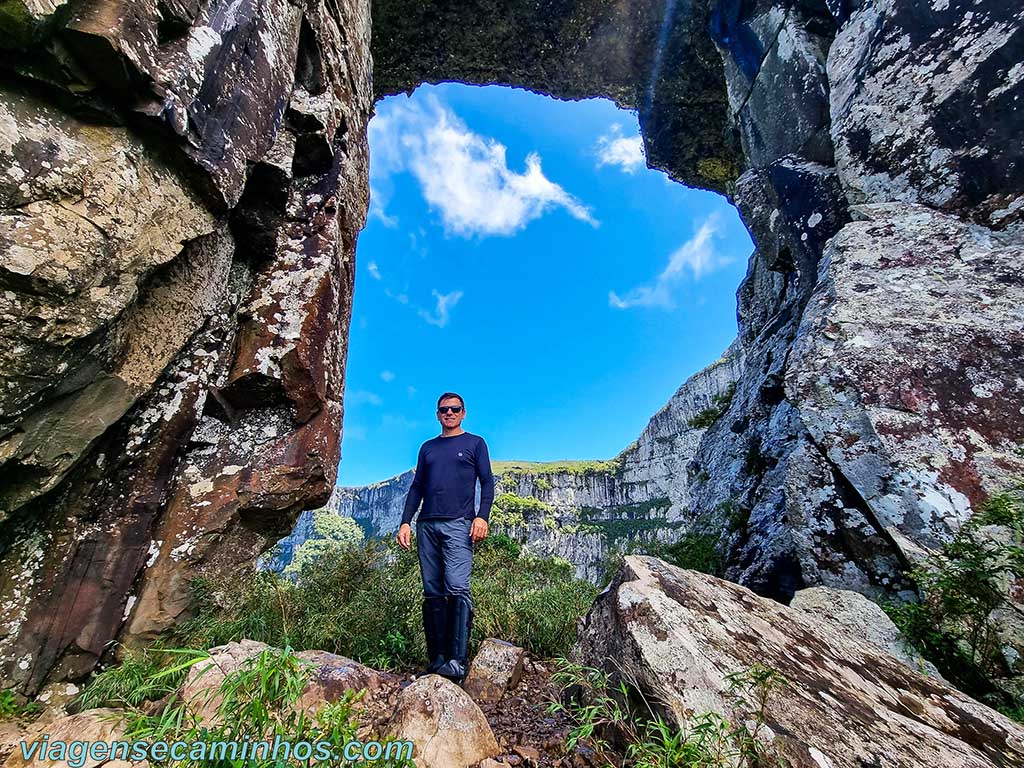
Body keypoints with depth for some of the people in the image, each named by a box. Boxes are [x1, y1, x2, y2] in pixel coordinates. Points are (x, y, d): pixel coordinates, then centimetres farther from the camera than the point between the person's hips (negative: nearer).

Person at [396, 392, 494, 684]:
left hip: (458, 525, -4)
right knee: (432, 593, 5)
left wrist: (482, 517, -12)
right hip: (426, 526, 5)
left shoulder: (475, 443, 9)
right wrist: (406, 522, 8)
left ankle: (457, 662, -11)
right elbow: (416, 487, 19)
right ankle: (436, 659, 11)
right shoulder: (427, 448, 20)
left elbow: (487, 483, 2)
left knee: (457, 589, -14)